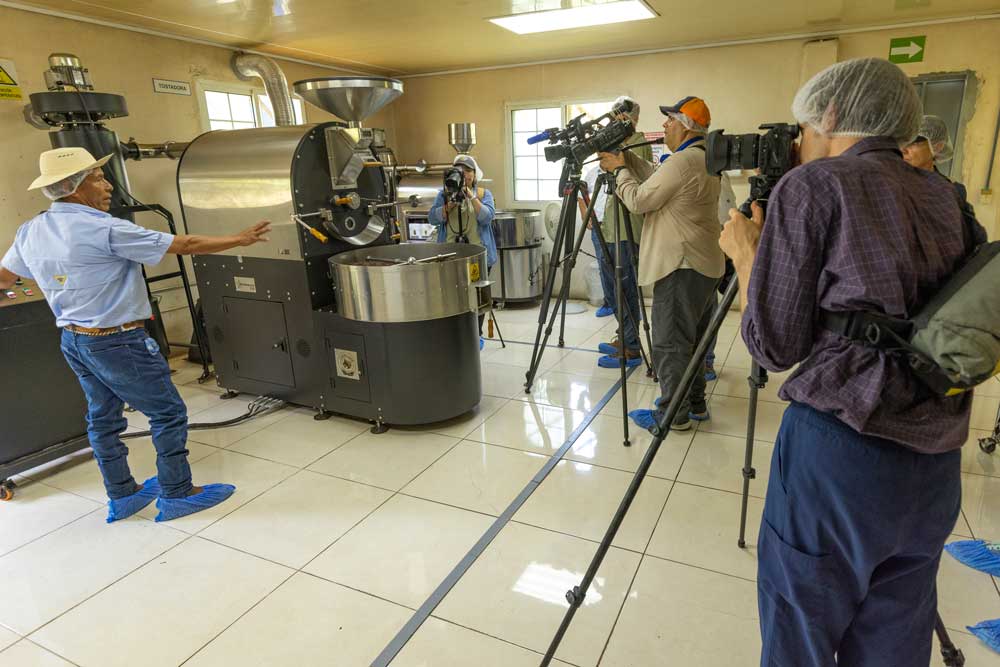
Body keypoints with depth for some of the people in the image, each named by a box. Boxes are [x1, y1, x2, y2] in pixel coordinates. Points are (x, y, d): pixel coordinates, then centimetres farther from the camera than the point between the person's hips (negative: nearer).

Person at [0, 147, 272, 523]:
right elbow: (184, 245, -17)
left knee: (102, 417, 18)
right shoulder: (105, 230, -20)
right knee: (168, 413, 3)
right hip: (117, 342, -9)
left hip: (73, 340, 9)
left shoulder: (31, 232, 4)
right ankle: (176, 495, 13)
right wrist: (239, 240, -8)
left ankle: (121, 496, 31)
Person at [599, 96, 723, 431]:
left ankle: (673, 414, 5)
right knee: (692, 338, 17)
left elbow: (639, 200, -13)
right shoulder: (706, 159, 15)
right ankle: (695, 403, 27)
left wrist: (620, 170, 2)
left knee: (671, 343, -3)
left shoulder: (682, 161, -17)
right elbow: (658, 180, 19)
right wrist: (626, 159, 15)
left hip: (681, 267, -10)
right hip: (704, 265, 10)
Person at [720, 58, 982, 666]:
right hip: (936, 459, 7)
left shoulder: (812, 185, -8)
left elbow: (774, 346, -11)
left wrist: (745, 253, 6)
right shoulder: (944, 197, 11)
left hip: (838, 446, -7)